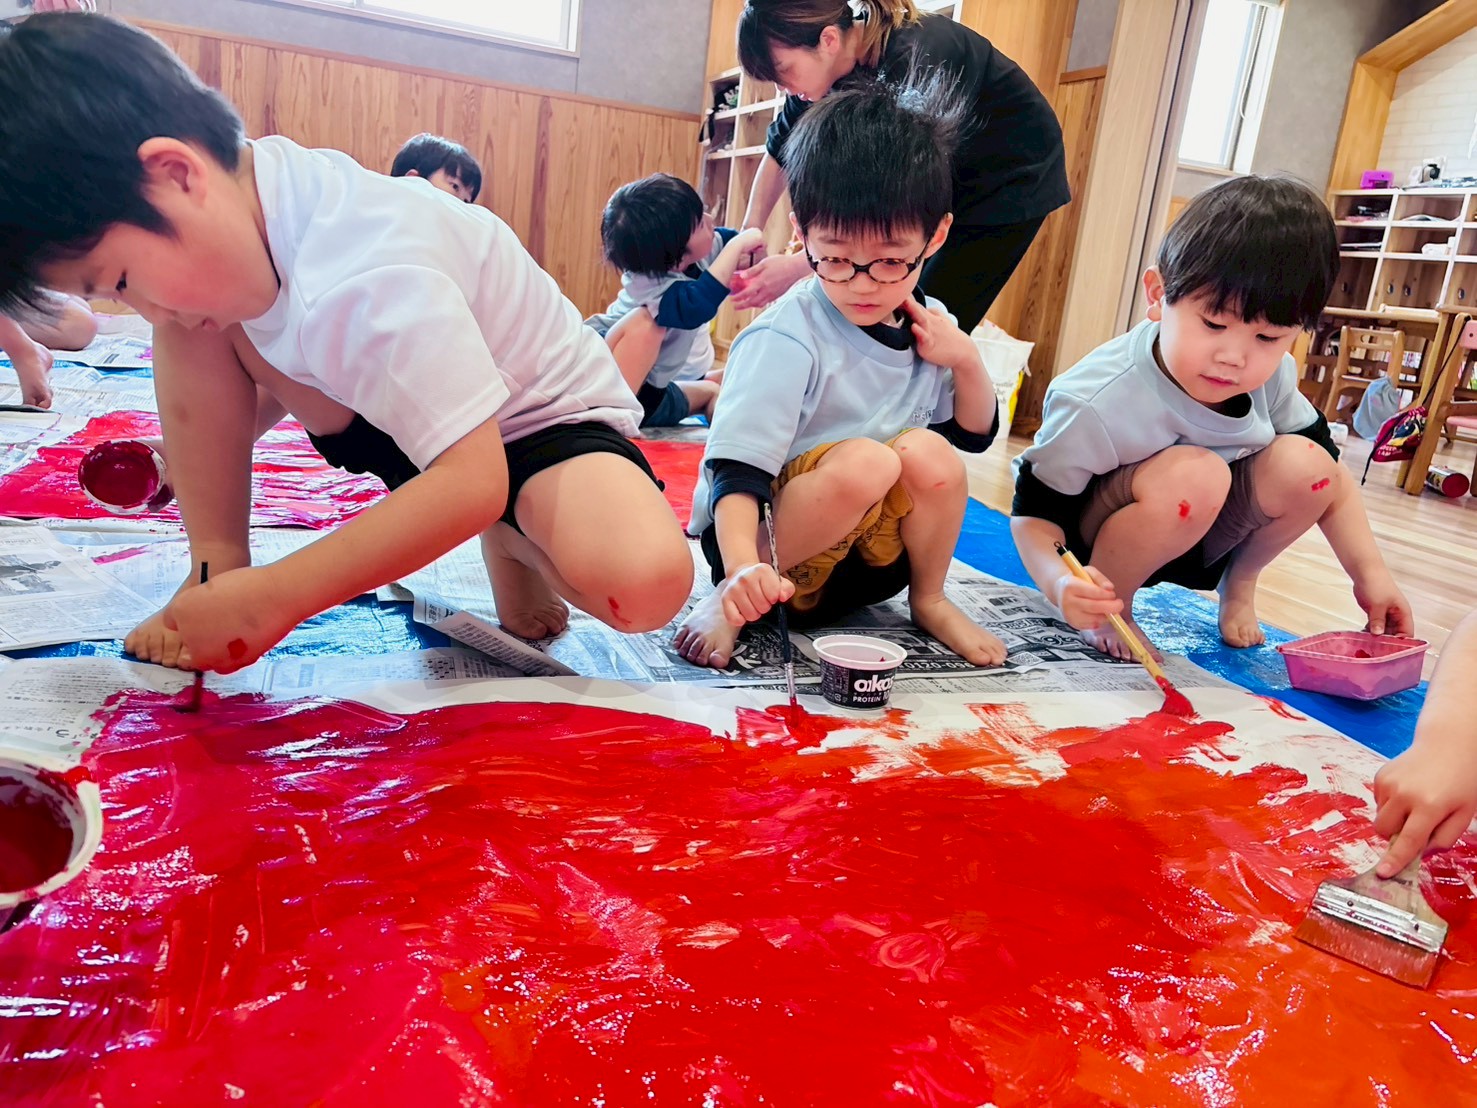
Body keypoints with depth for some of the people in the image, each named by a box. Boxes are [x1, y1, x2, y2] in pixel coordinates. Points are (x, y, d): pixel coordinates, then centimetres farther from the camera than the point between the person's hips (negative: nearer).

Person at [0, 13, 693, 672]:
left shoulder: (366, 280, -36)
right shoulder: (242, 181, -10)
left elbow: (470, 484, -37)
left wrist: (269, 600, -32)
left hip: (542, 418, -6)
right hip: (395, 409, 7)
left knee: (644, 583, -37)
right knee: (193, 326, -12)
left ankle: (511, 538, -4)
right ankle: (217, 567, -4)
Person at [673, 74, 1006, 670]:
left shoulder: (927, 325, 2)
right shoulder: (786, 338, -20)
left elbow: (975, 435, 14)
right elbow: (735, 470, -27)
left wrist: (967, 361, -6)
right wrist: (742, 568, -45)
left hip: (868, 550, 6)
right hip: (767, 535, -5)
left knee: (928, 450, -22)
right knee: (864, 461, -33)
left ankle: (929, 601, 1)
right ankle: (733, 598, -14)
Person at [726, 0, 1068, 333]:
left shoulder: (914, 62, -34)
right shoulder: (839, 61, -12)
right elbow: (782, 147, 1)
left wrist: (799, 267, -37)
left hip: (1008, 180, -7)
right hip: (934, 182, 7)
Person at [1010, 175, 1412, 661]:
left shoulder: (1272, 376, -12)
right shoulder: (1095, 404, -32)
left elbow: (1331, 477, 3)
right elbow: (1034, 512, -25)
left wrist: (1370, 572, -3)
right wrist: (1060, 584, -45)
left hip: (1201, 535, 6)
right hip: (1096, 545, -6)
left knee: (1304, 463, -18)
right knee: (1193, 475, -34)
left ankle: (1238, 583, 9)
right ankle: (1111, 609, -11)